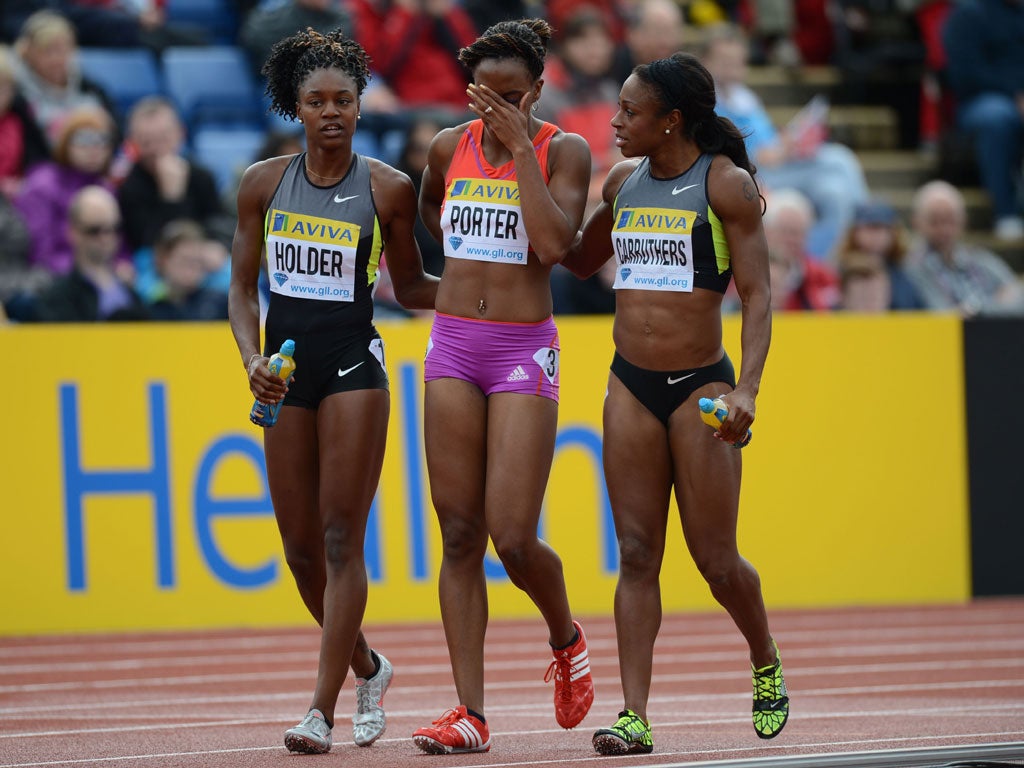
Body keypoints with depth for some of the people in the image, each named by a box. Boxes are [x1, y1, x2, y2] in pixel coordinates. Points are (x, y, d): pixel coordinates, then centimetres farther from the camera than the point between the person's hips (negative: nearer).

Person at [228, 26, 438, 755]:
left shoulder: (387, 189, 0)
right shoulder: (263, 183, 5)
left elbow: (409, 286, 11)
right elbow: (243, 287, 9)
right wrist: (252, 360, -6)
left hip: (354, 366, -3)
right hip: (286, 371, 3)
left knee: (342, 539, -9)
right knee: (301, 547, 6)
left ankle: (323, 709, -9)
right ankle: (367, 666, 31)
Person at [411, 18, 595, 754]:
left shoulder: (564, 151, -4)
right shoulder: (449, 146, 8)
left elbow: (554, 243, -18)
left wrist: (521, 149, -15)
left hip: (524, 350, -4)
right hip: (453, 343, 4)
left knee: (514, 538, -10)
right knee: (459, 535, -1)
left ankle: (566, 638, 23)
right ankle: (470, 714, -1)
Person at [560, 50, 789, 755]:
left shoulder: (726, 184, -7)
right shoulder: (624, 182, 10)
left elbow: (757, 296, -10)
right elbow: (582, 261, 28)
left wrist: (747, 389, -22)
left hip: (700, 384, -5)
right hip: (630, 386, 5)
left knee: (716, 561, 1)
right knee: (637, 555, -2)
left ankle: (767, 664, 29)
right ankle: (634, 716, -6)